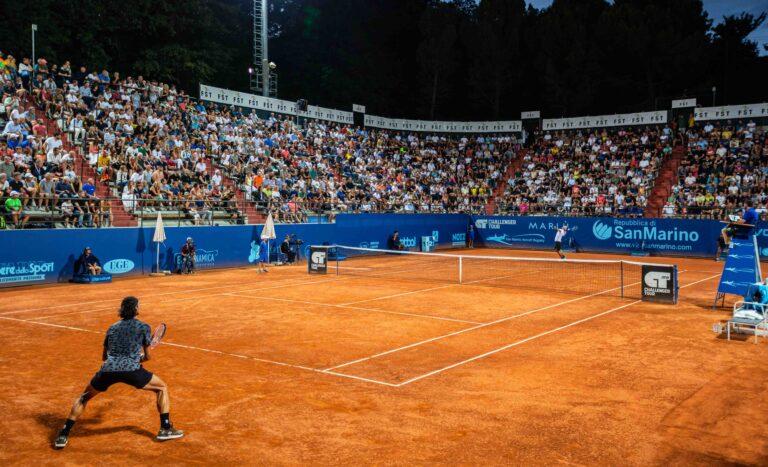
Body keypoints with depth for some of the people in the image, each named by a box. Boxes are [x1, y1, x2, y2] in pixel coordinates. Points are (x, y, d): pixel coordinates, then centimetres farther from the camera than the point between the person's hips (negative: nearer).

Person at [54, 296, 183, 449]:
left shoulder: (112, 328, 22)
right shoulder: (143, 327, 10)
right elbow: (147, 356, 15)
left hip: (107, 369, 4)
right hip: (131, 369, -4)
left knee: (84, 397, 30)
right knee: (162, 387, 18)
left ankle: (63, 436, 22)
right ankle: (165, 429, 11)